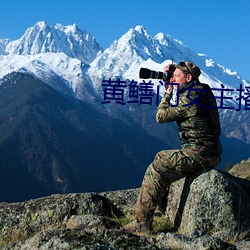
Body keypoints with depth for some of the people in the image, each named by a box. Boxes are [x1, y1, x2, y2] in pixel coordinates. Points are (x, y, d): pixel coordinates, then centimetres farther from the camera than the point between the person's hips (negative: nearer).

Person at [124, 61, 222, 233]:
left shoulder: (189, 98, -17)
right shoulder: (203, 91, 14)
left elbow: (161, 116, -9)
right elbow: (175, 107, 29)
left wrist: (169, 92, 2)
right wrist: (170, 90, 16)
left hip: (199, 154, -10)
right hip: (209, 152, 11)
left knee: (156, 170, -14)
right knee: (161, 157, 25)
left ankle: (142, 222, -13)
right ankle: (162, 206, 32)